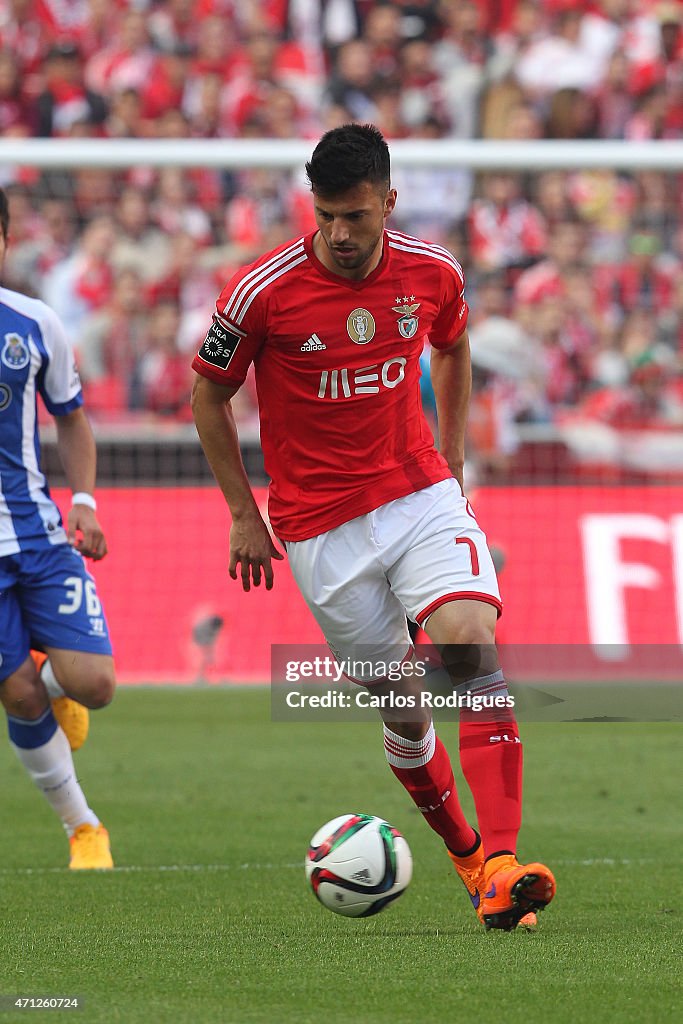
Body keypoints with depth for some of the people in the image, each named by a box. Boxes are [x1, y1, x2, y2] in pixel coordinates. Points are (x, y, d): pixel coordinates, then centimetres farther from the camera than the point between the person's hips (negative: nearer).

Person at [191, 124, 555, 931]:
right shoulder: (263, 292, -13)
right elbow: (208, 394, 2)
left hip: (421, 495, 1)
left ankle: (501, 865, -28)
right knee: (401, 706, 2)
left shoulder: (431, 274, -3)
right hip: (320, 528, -1)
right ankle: (466, 856, 25)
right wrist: (243, 516, 2)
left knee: (472, 645, -21)